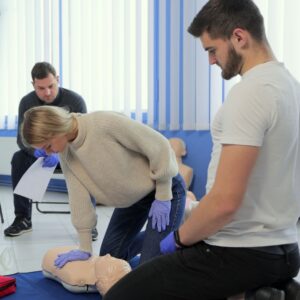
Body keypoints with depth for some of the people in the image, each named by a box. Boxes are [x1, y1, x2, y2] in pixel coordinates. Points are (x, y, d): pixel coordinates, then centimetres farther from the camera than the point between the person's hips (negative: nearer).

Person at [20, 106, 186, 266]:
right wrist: (84, 248, -7)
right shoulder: (65, 152, -10)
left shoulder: (105, 123, -32)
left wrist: (162, 197, -20)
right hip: (130, 198, 7)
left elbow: (159, 145, -26)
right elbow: (78, 193, -7)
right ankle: (153, 237, 30)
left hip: (165, 189, -7)